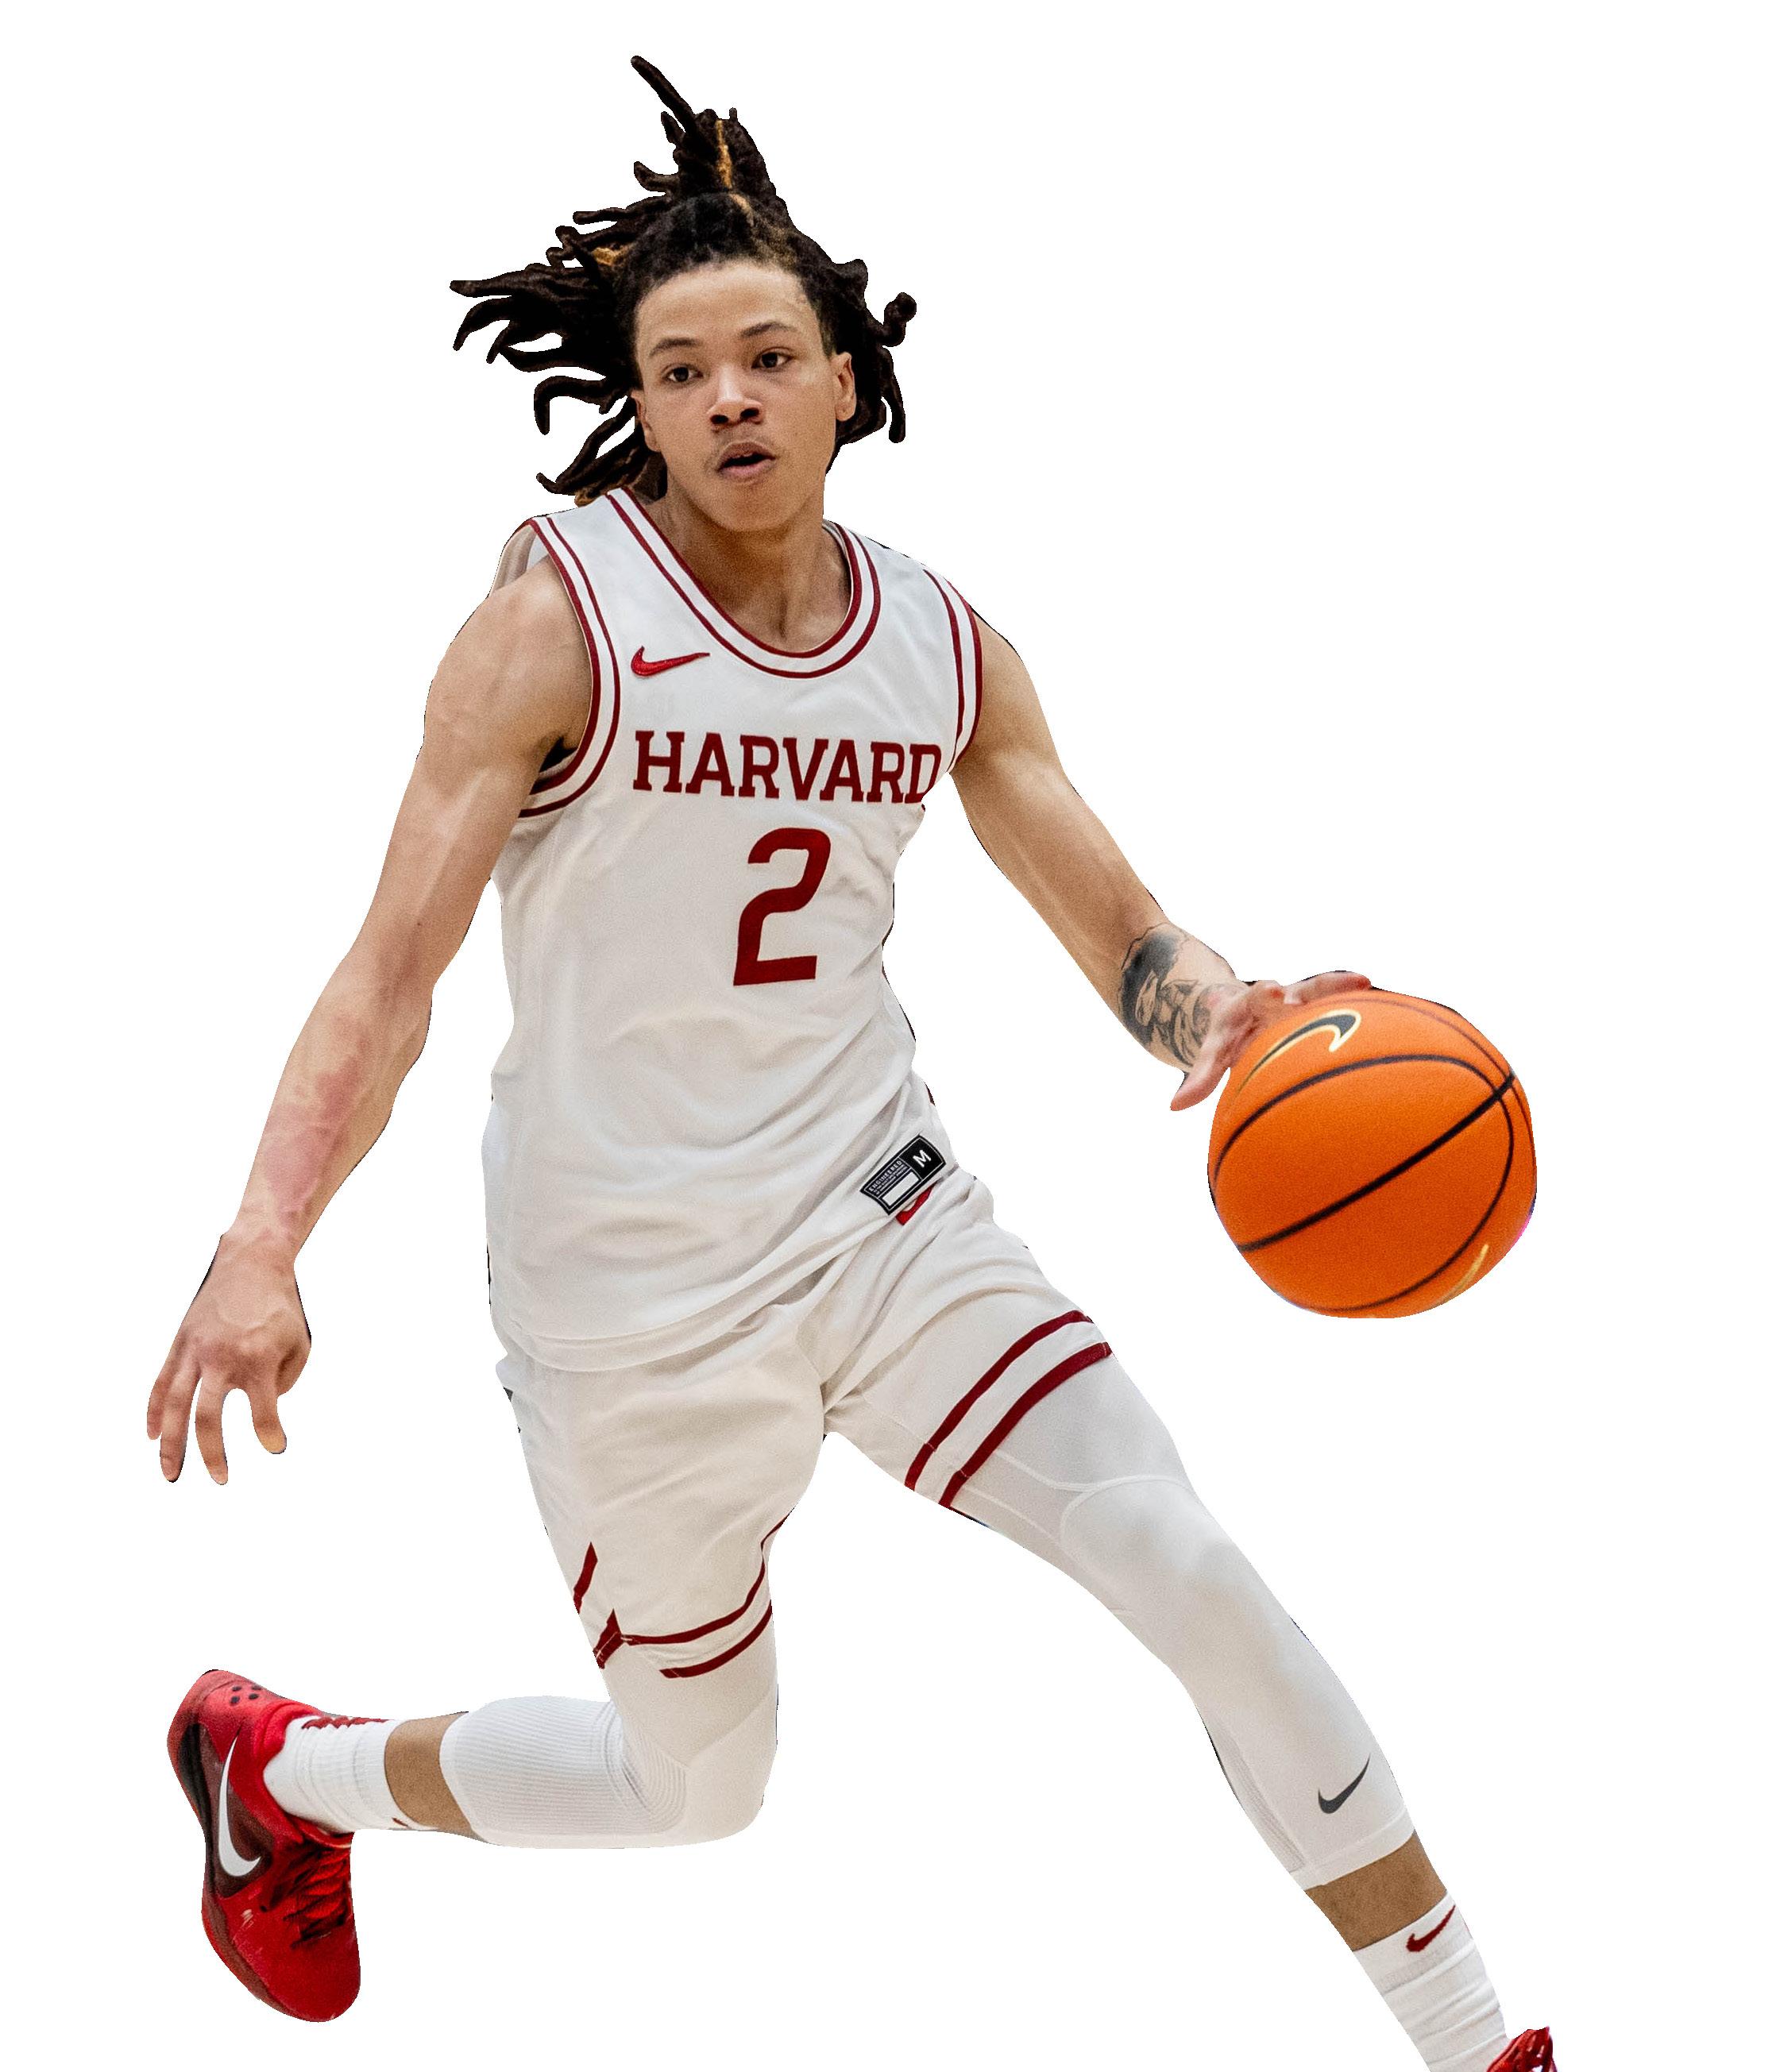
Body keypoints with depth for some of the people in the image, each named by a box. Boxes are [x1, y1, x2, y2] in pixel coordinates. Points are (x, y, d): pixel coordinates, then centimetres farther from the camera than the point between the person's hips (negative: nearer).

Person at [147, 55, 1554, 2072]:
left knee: (1201, 1581, -10)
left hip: (882, 1209, 4)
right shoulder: (560, 618, -14)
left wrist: (1226, 1014, -22)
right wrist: (261, 1247, -31)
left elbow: (1124, 937, 3)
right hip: (629, 1289, -4)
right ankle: (272, 1764, 38)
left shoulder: (943, 645, 1)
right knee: (696, 1785, 10)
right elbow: (393, 970, -17)